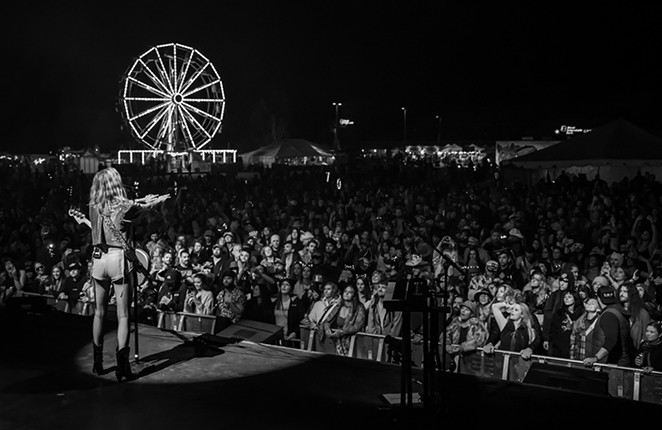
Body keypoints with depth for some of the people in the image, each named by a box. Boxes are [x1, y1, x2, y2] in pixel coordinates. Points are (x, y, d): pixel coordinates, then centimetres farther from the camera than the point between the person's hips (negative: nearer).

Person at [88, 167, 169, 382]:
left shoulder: (94, 206, 2)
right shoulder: (123, 206, -11)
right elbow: (144, 208, 10)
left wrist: (142, 200, 32)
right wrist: (159, 200, 31)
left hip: (99, 258, 5)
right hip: (118, 259, -5)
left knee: (99, 311, 16)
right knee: (122, 314, -1)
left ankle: (97, 361, 25)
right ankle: (122, 365, -4)